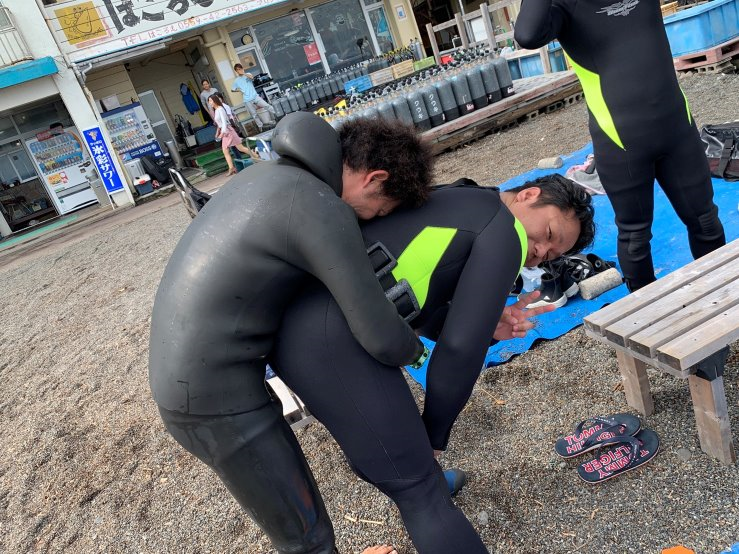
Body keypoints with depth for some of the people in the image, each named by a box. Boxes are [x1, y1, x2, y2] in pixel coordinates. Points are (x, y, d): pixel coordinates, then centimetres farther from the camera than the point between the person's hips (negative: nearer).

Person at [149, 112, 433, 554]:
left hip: (187, 375, 9)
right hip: (219, 397, -9)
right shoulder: (326, 212, -21)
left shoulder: (266, 175, 10)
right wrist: (413, 348, 4)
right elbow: (383, 338, -19)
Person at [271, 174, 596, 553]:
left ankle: (422, 473, 60)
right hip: (333, 339, -10)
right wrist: (435, 434, 7)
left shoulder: (447, 203, 29)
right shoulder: (505, 232, 2)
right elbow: (458, 347, -6)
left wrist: (488, 326, 11)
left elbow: (428, 318, 28)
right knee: (422, 494, 1)